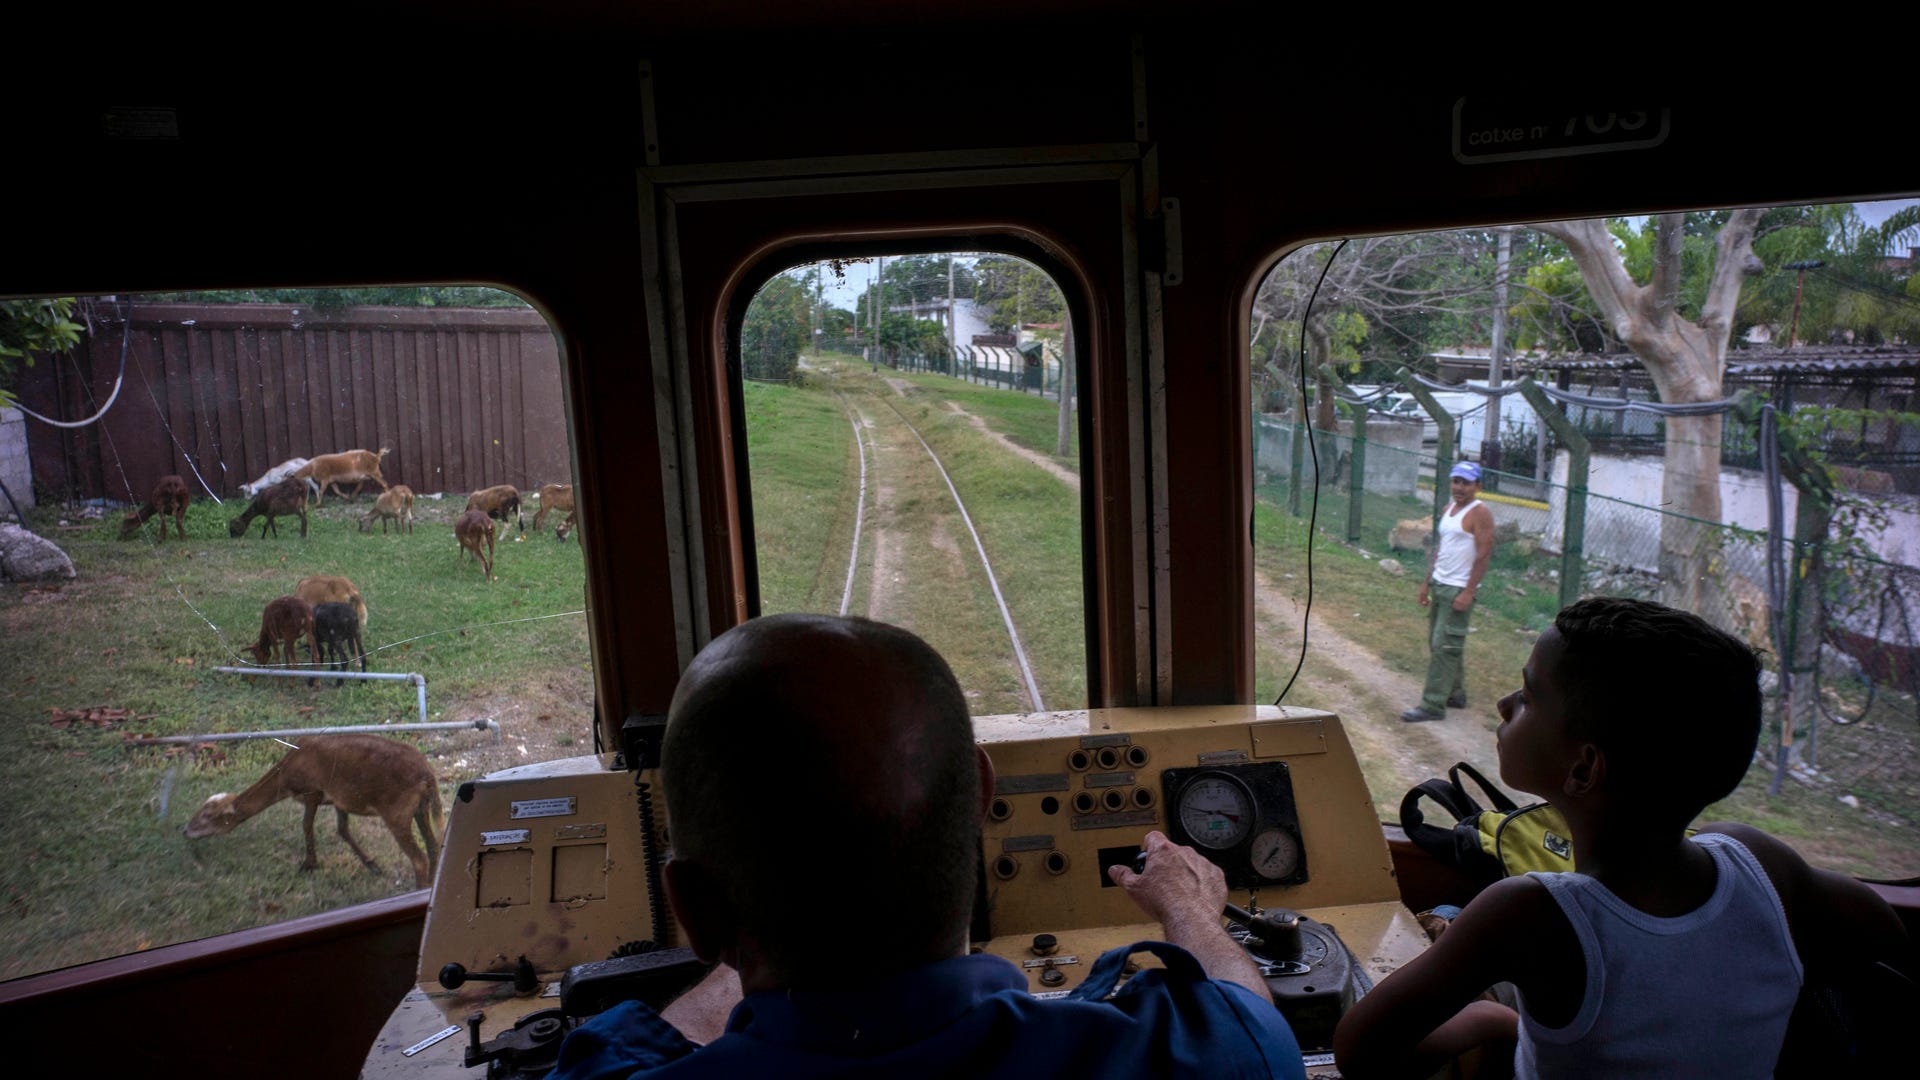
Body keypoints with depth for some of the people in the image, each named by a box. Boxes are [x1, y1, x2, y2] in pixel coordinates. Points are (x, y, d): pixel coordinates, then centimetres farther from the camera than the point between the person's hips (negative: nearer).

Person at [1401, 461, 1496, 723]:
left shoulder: (1480, 513, -11)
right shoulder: (1449, 509, 14)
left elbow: (1484, 555, -16)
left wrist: (1468, 593, -21)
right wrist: (1426, 582, 17)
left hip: (1459, 590, -9)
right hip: (1439, 584, 9)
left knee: (1444, 646, -9)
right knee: (1437, 643, 14)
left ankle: (1433, 705, -7)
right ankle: (1455, 694, 27)